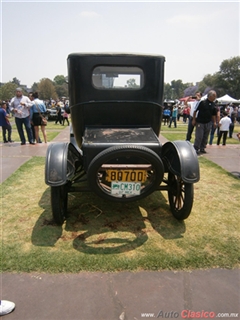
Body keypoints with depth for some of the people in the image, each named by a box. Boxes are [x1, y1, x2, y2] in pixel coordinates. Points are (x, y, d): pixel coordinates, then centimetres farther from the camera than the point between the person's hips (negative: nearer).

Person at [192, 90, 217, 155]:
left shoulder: (213, 105, 7)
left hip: (208, 123, 6)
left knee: (205, 137, 10)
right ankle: (196, 149, 4)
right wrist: (194, 120, -7)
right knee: (199, 136, -6)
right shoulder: (202, 102, -10)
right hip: (200, 122, -6)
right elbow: (195, 111, -6)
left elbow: (213, 114, 17)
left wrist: (214, 122, 11)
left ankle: (202, 148, 21)